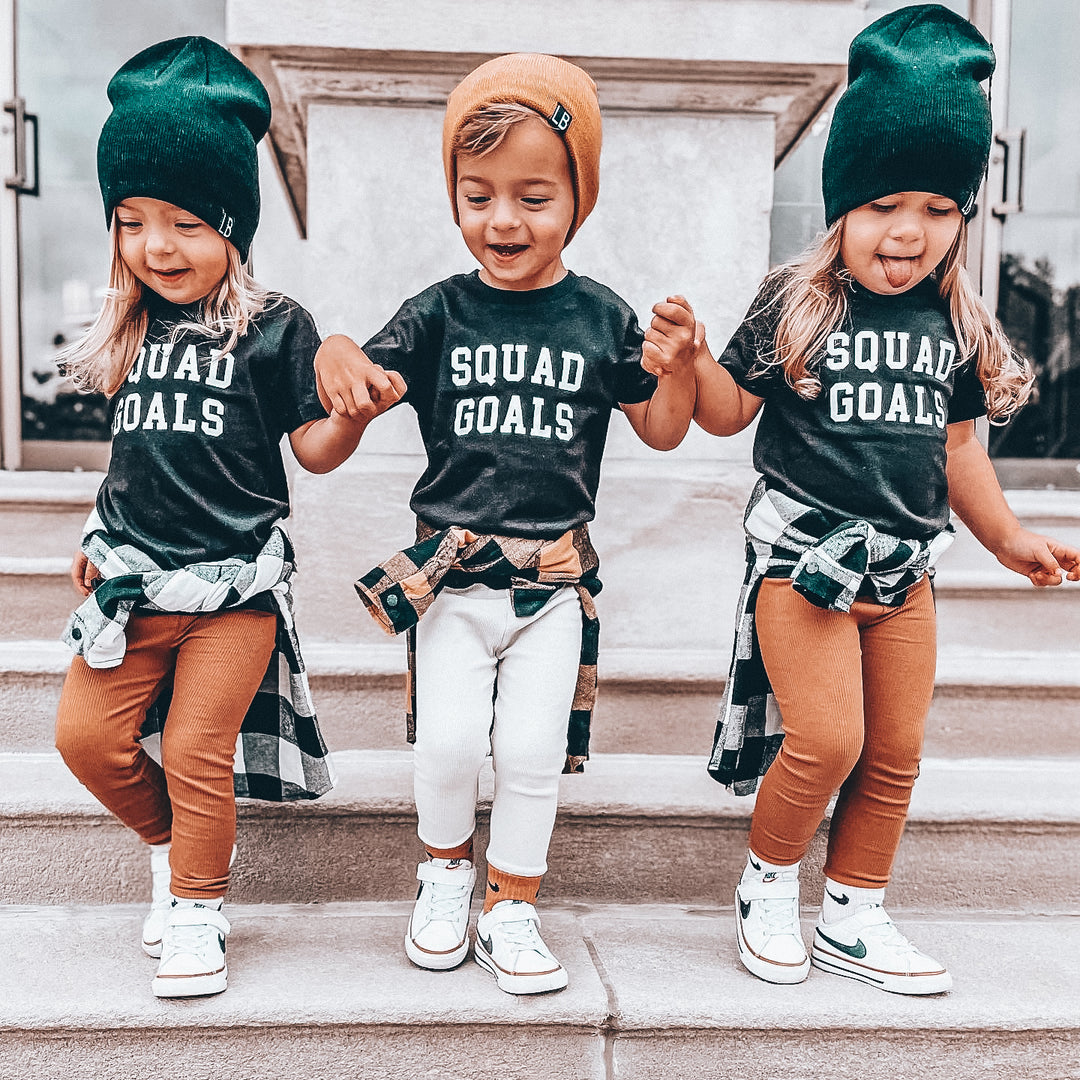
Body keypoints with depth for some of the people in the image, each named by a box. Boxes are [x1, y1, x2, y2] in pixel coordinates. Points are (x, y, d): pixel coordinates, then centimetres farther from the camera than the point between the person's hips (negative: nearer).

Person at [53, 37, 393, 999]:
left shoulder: (274, 328, -7)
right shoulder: (131, 332, 9)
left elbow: (314, 449, -6)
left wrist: (359, 403, -24)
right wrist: (103, 535, 19)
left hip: (235, 582, -5)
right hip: (133, 576, 6)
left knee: (196, 748, -1)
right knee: (88, 735, 5)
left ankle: (198, 907, 22)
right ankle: (176, 843, 31)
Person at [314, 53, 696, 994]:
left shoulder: (600, 317, 2)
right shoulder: (440, 314, 1)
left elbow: (663, 432, 8)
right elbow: (359, 387, -2)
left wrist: (678, 366, -11)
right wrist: (337, 359, -25)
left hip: (555, 578, 0)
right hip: (451, 575, 0)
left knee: (533, 749, -1)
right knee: (449, 742, -4)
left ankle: (512, 908, 23)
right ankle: (446, 868, 27)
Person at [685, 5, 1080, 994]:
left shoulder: (955, 325, 8)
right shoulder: (796, 304, -6)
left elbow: (955, 443, 15)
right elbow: (730, 411, -4)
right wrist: (692, 360, -23)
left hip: (905, 567, 6)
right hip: (804, 555, -5)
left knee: (895, 755, 10)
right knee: (825, 740, -12)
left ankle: (852, 919, 28)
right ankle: (769, 881, 17)